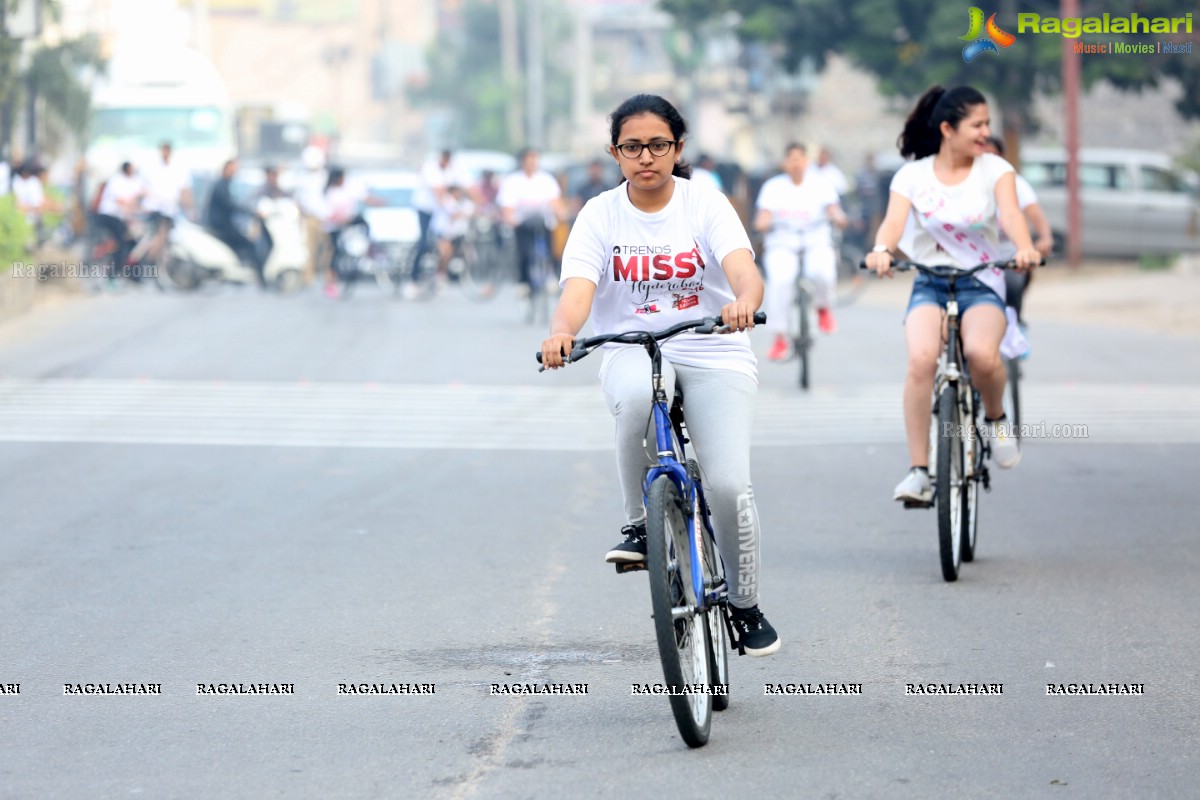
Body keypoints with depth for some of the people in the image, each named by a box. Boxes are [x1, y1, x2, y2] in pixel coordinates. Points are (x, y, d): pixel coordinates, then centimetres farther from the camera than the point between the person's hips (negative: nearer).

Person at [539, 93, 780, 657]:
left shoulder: (707, 206, -2)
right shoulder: (600, 216, 1)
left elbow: (744, 270, -19)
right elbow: (578, 289, -14)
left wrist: (743, 303, -43)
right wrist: (561, 332, -37)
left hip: (714, 355, 0)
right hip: (632, 351, 0)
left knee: (729, 484, -16)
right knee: (636, 398, -38)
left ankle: (746, 606, 9)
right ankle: (640, 524, -15)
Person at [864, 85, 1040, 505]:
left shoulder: (995, 169, 1)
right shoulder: (912, 175, 1)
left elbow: (1010, 212, -17)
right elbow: (894, 220, -15)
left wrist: (1025, 248, -39)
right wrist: (881, 250, -39)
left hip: (982, 285, 0)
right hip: (930, 284, 0)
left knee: (981, 353, -33)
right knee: (921, 358, -30)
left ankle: (995, 417, 2)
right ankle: (918, 471, -23)